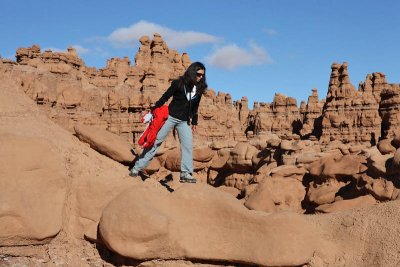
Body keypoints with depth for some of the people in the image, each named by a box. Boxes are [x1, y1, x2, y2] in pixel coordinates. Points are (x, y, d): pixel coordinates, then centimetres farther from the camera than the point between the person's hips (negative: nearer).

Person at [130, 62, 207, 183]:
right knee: (155, 141, 0)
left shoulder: (199, 89, 3)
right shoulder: (178, 83, -10)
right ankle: (137, 167, 7)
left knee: (188, 145, -7)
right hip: (170, 117, -4)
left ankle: (186, 174, -4)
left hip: (184, 121, 4)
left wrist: (194, 122, 14)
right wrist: (153, 110, -9)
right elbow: (165, 97, -7)